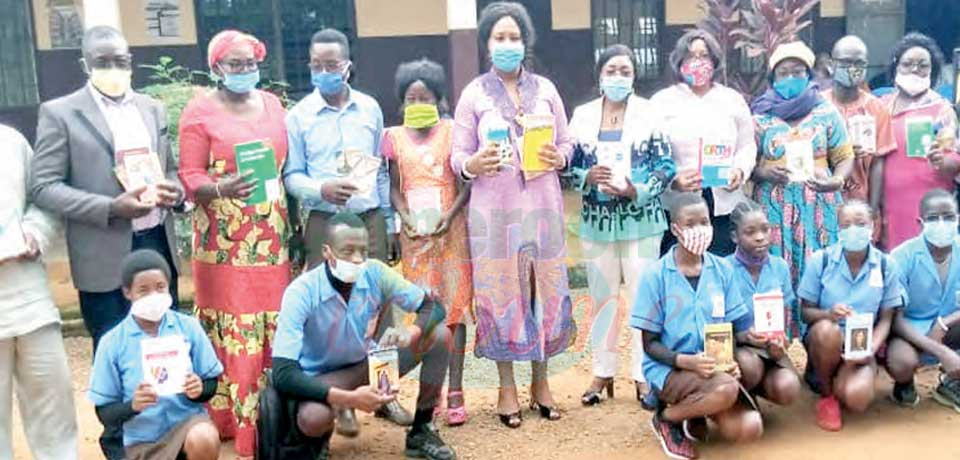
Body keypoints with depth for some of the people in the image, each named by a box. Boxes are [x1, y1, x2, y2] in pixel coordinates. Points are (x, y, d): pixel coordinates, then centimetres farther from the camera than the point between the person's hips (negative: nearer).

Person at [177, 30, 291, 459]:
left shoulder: (272, 103, 12)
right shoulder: (200, 110, -2)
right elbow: (189, 178, -6)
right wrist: (220, 189, -27)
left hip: (272, 237, 4)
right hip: (225, 241, -4)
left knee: (275, 330, 6)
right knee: (232, 333, -3)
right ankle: (233, 421, 6)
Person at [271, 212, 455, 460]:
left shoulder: (375, 272, -17)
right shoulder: (301, 293, -27)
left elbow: (433, 307, -11)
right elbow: (283, 374, -32)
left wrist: (410, 333, -35)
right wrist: (349, 398, -42)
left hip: (371, 363, 4)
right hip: (323, 378, -4)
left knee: (439, 335, -15)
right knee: (312, 418, -39)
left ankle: (421, 433, 2)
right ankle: (319, 439, 3)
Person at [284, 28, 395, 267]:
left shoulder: (370, 108, 8)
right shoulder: (298, 115, 0)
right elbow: (291, 175, 0)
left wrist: (390, 223, 13)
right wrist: (321, 190, -20)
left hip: (371, 220, 2)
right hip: (323, 223, -2)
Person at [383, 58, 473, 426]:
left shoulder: (452, 132, 1)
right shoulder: (396, 138, 7)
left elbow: (467, 182, 0)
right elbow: (395, 188, 9)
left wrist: (449, 214, -14)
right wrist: (405, 217, -8)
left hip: (451, 230, -2)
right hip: (415, 233, 2)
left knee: (455, 307, -2)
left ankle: (455, 392, 2)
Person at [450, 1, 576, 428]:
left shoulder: (545, 89, 8)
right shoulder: (474, 93, 1)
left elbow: (567, 144, 10)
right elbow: (457, 157, -1)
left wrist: (558, 158, -12)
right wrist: (475, 164, -23)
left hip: (542, 205, 2)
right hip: (494, 209, -2)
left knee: (544, 290, 7)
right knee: (500, 293, 4)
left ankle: (540, 382, 23)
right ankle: (507, 388, 18)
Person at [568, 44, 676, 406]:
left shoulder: (649, 114, -1)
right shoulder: (582, 116, 5)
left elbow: (666, 165, -5)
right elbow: (569, 165, 7)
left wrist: (636, 191, -19)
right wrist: (588, 177, -14)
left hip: (641, 219, -2)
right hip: (597, 220, 2)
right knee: (602, 296, 10)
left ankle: (644, 373, 13)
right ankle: (603, 371, 21)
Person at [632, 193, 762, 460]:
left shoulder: (722, 270, 2)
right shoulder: (656, 276, -9)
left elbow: (736, 328, 7)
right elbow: (650, 344, -6)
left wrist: (731, 360, -14)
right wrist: (687, 361, -23)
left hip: (715, 368, 4)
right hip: (668, 369, -3)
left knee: (750, 428, -19)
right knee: (726, 389, -32)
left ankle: (694, 415, 10)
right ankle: (667, 417, -4)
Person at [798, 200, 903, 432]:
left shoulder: (886, 265, -4)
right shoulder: (820, 260, -9)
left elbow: (885, 319, 0)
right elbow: (806, 312, -5)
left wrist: (870, 350, -19)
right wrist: (828, 313, -28)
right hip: (824, 341, 0)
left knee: (857, 398, -29)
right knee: (828, 330, -39)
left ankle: (840, 382, 12)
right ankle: (826, 394, -10)